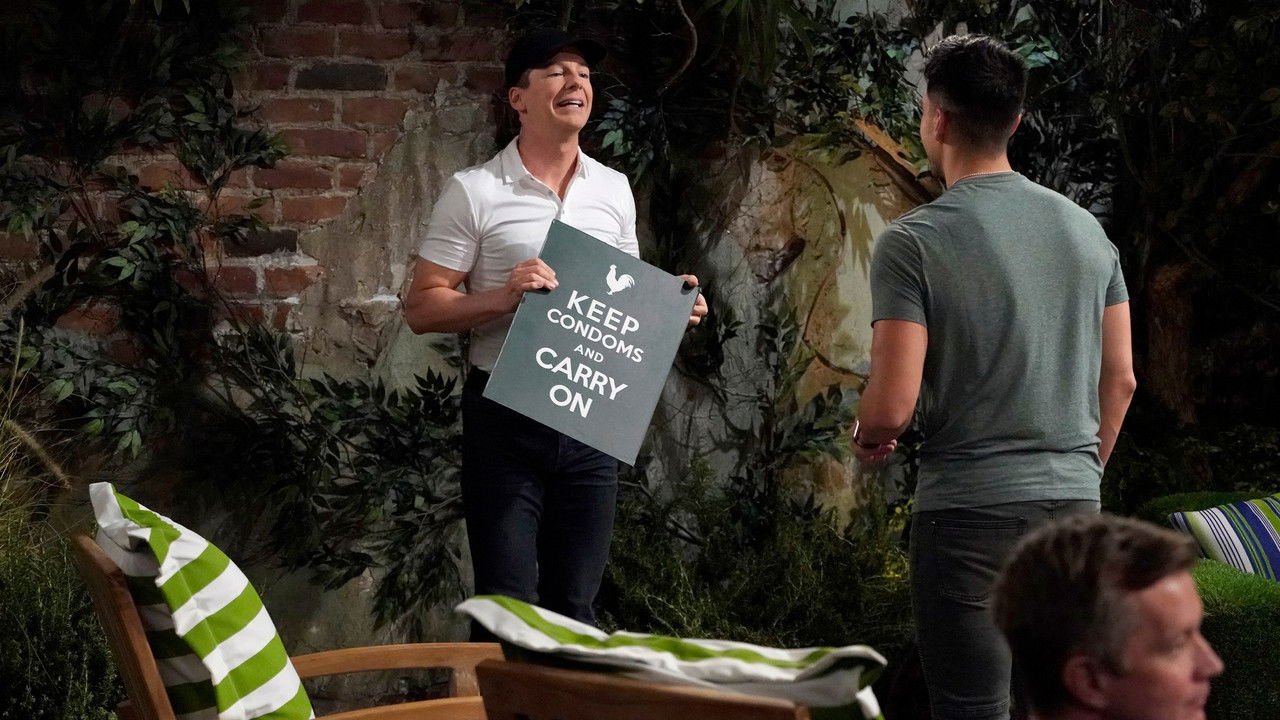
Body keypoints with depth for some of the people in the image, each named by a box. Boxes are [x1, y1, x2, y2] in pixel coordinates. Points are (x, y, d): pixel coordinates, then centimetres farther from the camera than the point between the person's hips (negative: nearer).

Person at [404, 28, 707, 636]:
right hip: (506, 421, -4)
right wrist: (503, 298, -23)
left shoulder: (613, 189, 10)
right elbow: (421, 308, -7)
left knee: (574, 608, 10)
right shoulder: (474, 192, -6)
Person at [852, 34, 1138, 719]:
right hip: (1073, 506, 5)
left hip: (969, 509, -5)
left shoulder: (913, 241, -11)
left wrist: (867, 437, 7)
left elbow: (892, 406, -16)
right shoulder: (1086, 228, 7)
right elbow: (1120, 380, 12)